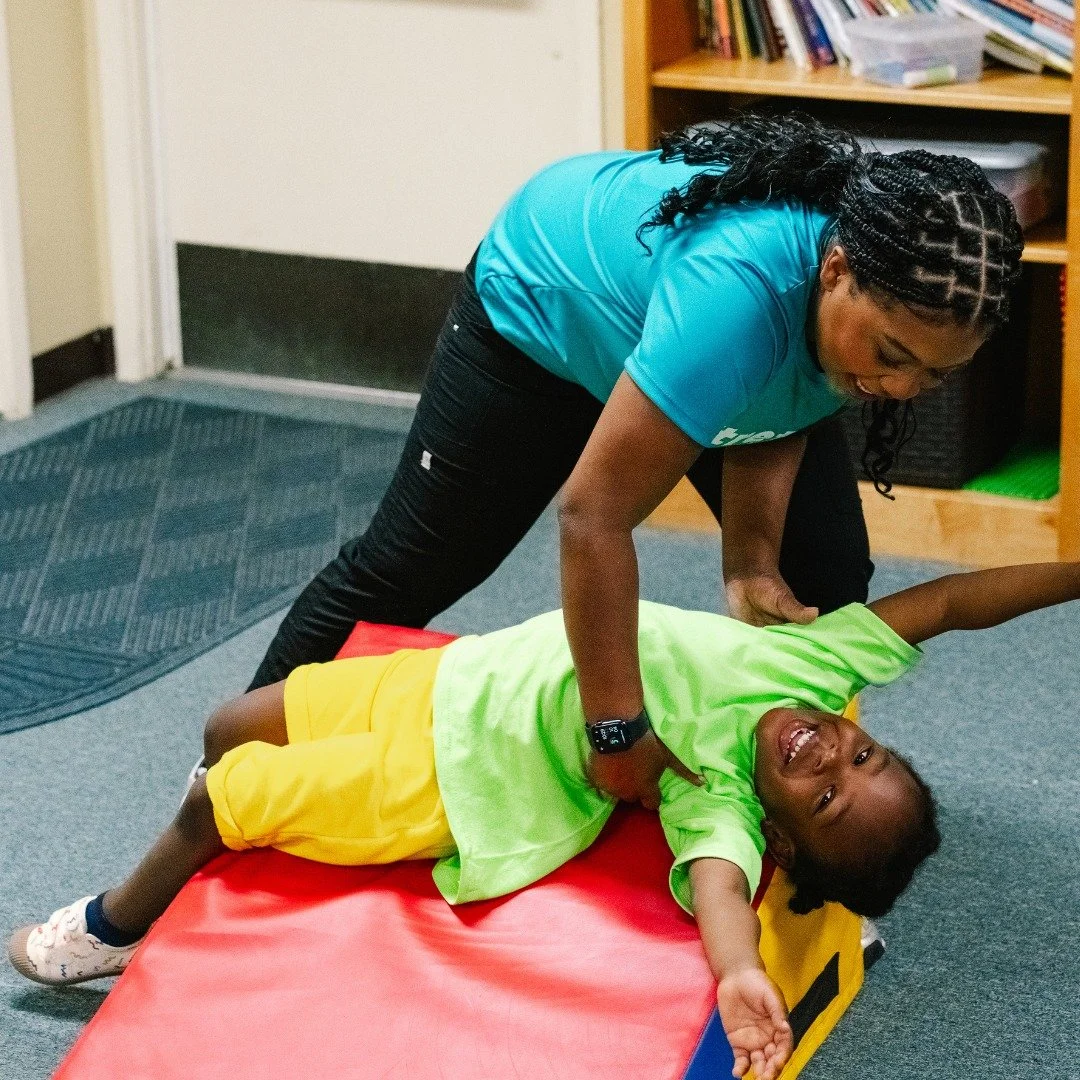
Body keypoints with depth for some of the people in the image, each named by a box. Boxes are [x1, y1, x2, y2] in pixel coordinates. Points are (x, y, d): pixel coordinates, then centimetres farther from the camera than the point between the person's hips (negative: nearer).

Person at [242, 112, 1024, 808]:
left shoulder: (893, 294, -28)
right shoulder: (738, 287, -49)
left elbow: (772, 417, -11)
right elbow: (595, 513, -47)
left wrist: (752, 562, -25)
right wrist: (618, 732, -43)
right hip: (542, 304, -5)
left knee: (825, 580, -3)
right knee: (410, 565, 6)